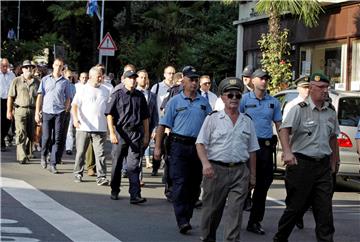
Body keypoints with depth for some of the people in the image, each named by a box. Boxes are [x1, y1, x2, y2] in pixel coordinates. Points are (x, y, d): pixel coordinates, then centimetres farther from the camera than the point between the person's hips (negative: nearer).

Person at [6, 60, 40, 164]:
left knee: (30, 135, 7)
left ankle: (28, 155, 21)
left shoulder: (36, 82, 11)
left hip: (33, 110, 3)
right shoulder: (16, 81, 3)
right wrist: (9, 111, -3)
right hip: (20, 109, -3)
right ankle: (22, 157, -11)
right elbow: (10, 97, 3)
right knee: (21, 134, -10)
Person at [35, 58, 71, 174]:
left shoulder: (65, 82, 7)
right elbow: (40, 96, 6)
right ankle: (44, 155, 30)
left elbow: (68, 99, 10)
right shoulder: (45, 79, 6)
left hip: (59, 113, 0)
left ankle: (53, 164, 0)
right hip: (47, 112, 0)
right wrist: (37, 113, 1)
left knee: (58, 139, -3)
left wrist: (66, 111, 0)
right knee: (46, 137, 2)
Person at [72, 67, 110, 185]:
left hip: (100, 128, 1)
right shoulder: (83, 90, 2)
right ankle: (78, 173, 23)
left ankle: (101, 177, -7)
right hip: (83, 127, -1)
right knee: (81, 152, 9)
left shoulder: (106, 91, 11)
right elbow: (74, 105, -5)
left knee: (100, 153, -6)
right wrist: (75, 118, -21)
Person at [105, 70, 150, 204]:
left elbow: (145, 118, 15)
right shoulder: (117, 95, 1)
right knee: (117, 164, 9)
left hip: (136, 134, 1)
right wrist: (112, 133, -13)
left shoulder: (140, 96, 11)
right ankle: (114, 191, 25)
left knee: (133, 165, -5)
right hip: (120, 132, -1)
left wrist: (146, 136, 12)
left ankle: (135, 195, -9)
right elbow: (109, 115, -4)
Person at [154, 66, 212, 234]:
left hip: (198, 146, 4)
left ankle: (187, 216, 20)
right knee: (180, 183, -10)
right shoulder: (175, 101, 2)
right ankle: (182, 221, -13)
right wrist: (157, 147, -5)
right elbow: (163, 125, 1)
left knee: (194, 184, 8)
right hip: (179, 146, -4)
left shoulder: (204, 102, 12)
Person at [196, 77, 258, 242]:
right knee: (212, 210, 8)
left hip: (240, 171, 2)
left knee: (235, 211, -6)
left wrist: (253, 175, 13)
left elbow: (252, 151, 16)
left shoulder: (247, 122, 13)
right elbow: (201, 143, -2)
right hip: (216, 170, -2)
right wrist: (205, 163, -18)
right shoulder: (212, 119, 4)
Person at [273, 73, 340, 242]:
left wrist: (334, 162, 20)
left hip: (323, 165, 5)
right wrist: (287, 152, -35)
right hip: (301, 163, -4)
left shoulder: (331, 111, 11)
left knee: (325, 209, 1)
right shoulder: (299, 109, -6)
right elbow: (284, 130, -18)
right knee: (296, 206, 5)